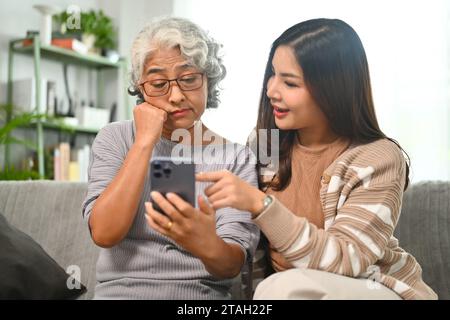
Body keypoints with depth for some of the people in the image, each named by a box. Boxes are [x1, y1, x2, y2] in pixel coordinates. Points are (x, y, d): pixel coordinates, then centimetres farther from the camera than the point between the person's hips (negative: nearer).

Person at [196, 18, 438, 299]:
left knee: (281, 288, -31)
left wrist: (260, 203, -33)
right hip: (286, 285, 4)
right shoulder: (266, 141, -3)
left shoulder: (378, 159, -16)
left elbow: (345, 261, -24)